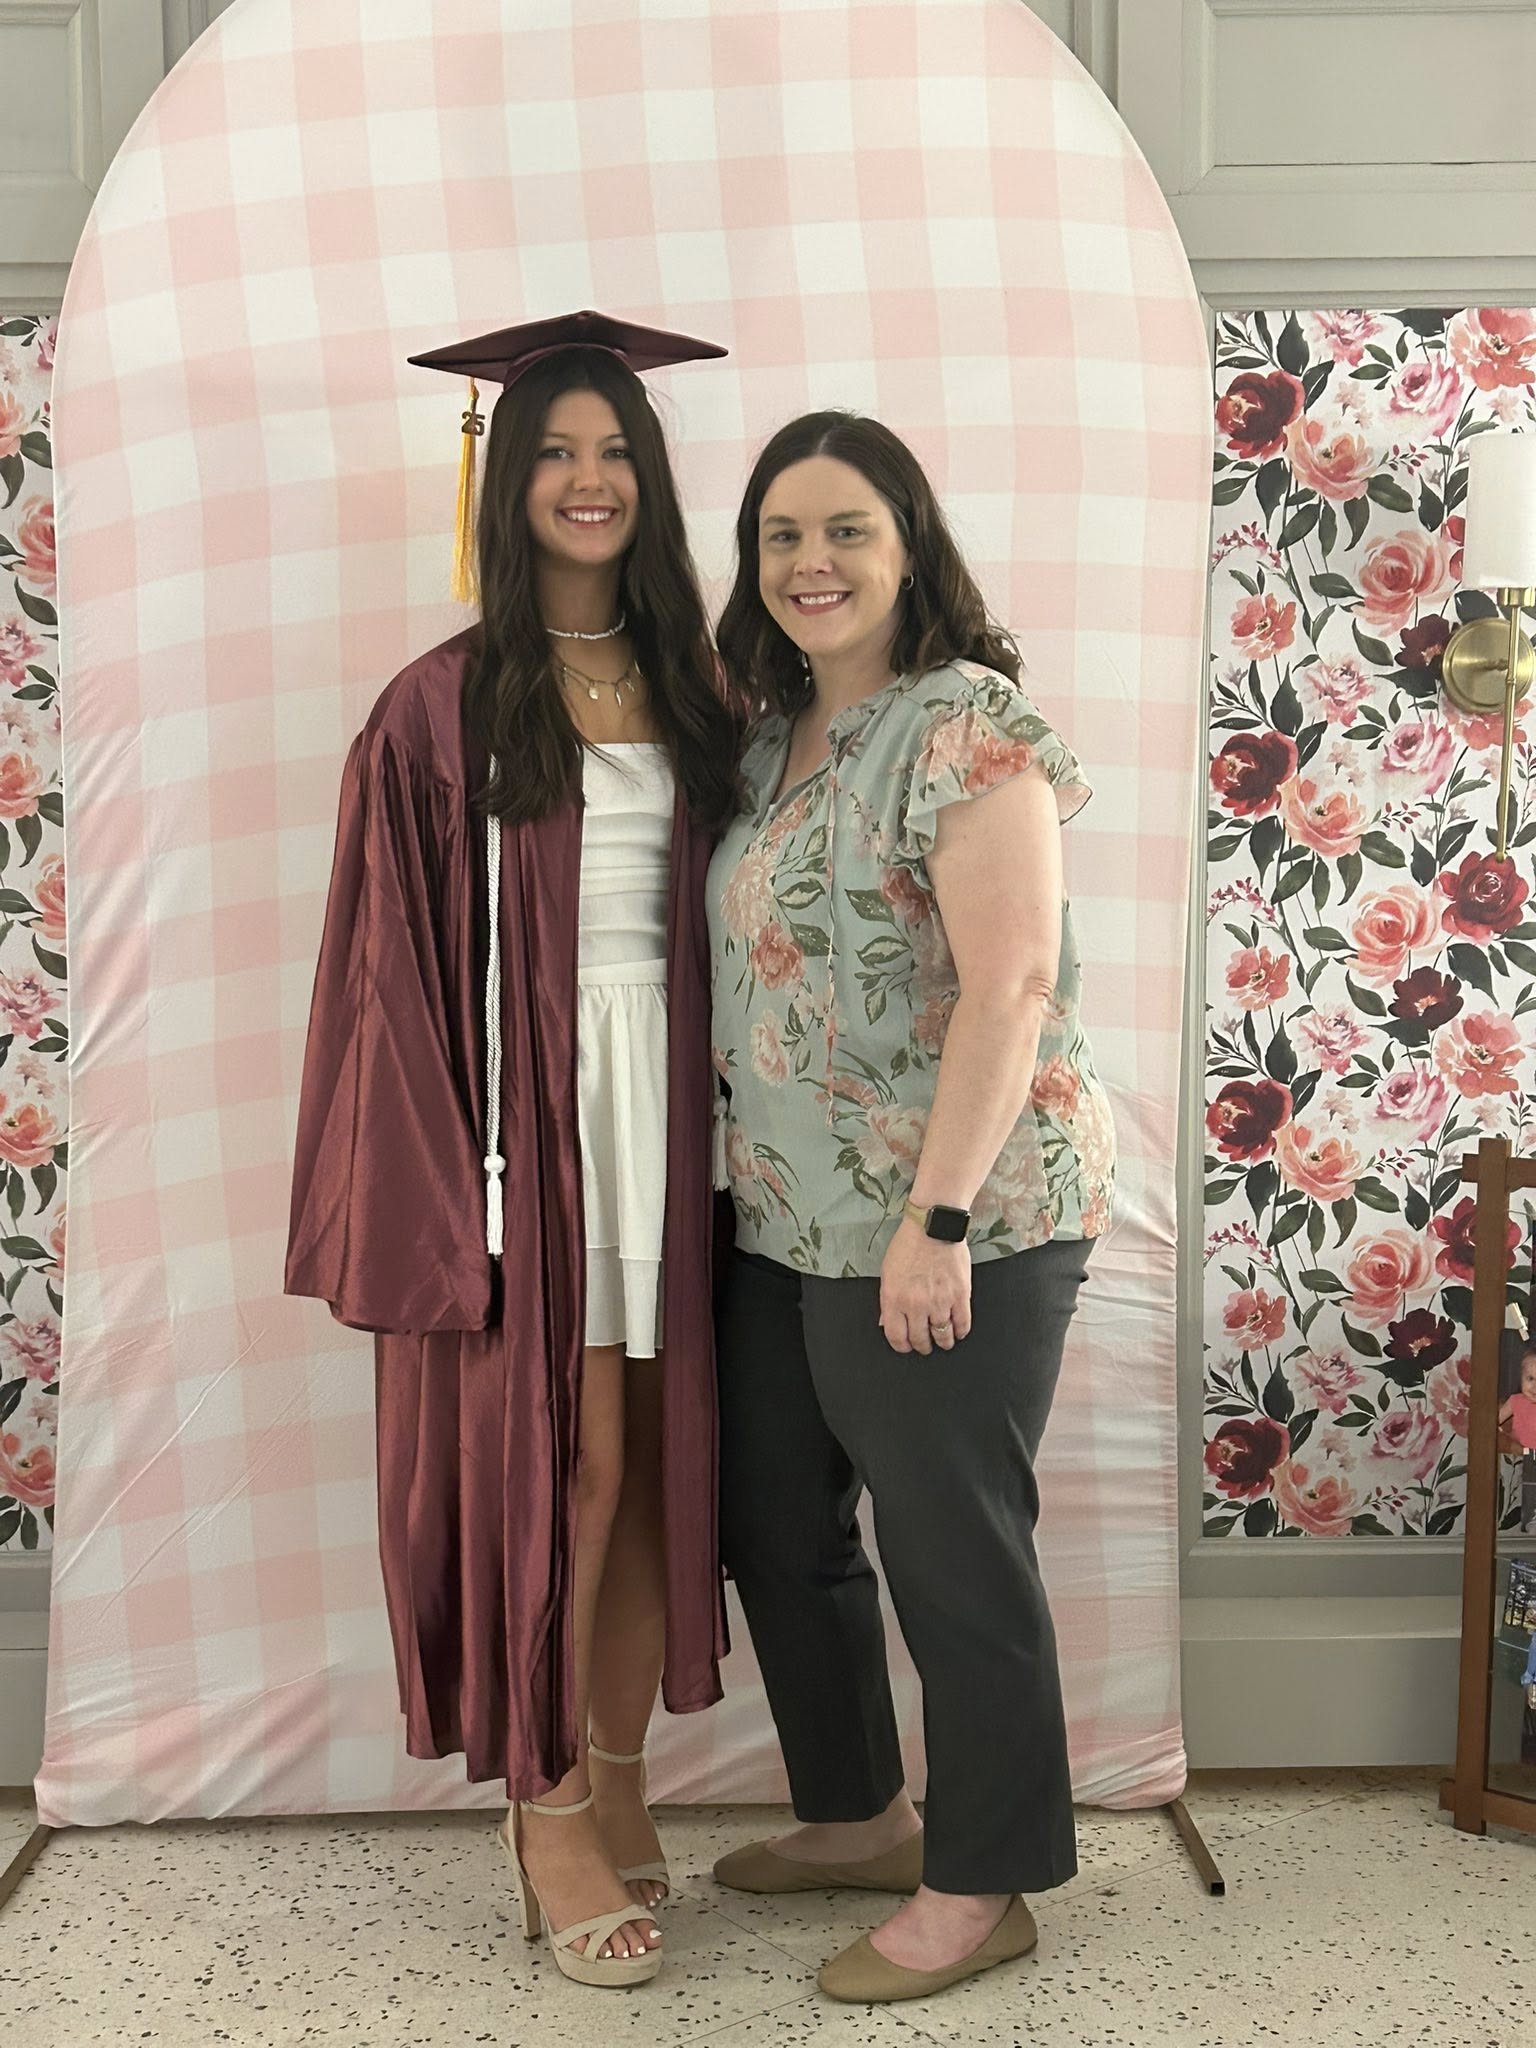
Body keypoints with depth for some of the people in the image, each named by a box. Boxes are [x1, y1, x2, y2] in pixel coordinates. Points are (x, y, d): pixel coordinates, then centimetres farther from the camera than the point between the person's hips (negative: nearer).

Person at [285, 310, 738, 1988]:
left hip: (664, 1106, 4)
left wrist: (718, 1132, 5)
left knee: (648, 1458, 9)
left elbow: (716, 918, 13)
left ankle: (618, 1782, 26)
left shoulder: (683, 689, 11)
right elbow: (392, 963, -6)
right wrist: (438, 1182, -13)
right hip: (523, 1109, -4)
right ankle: (545, 1809, 19)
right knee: (553, 1458, 0)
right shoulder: (444, 705, -3)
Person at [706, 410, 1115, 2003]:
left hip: (952, 1224, -9)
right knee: (772, 1522, 18)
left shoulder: (966, 729, -14)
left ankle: (980, 1889, 25)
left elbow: (1011, 988, -21)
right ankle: (860, 1814, 39)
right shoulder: (775, 739, 12)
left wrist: (937, 1219, -24)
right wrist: (738, 1162, 13)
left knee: (950, 1550, 4)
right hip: (784, 1217, 9)